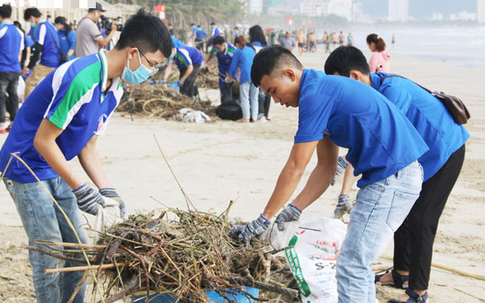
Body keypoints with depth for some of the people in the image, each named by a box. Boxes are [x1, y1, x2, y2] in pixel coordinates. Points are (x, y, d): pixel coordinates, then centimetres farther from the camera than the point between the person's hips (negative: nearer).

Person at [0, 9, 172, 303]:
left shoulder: (114, 88, 2)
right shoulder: (81, 79, -29)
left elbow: (87, 147, 7)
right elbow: (42, 141, -26)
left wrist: (108, 190, -5)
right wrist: (79, 187, -24)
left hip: (56, 169, 9)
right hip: (26, 166, -9)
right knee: (48, 252, -7)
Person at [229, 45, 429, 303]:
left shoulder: (315, 95, -14)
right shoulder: (324, 88, 17)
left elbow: (295, 168, -12)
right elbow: (327, 166, 18)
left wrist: (263, 220, -5)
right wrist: (294, 210, 10)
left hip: (391, 178, -11)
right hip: (399, 175, 11)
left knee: (352, 267, -9)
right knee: (359, 261, 17)